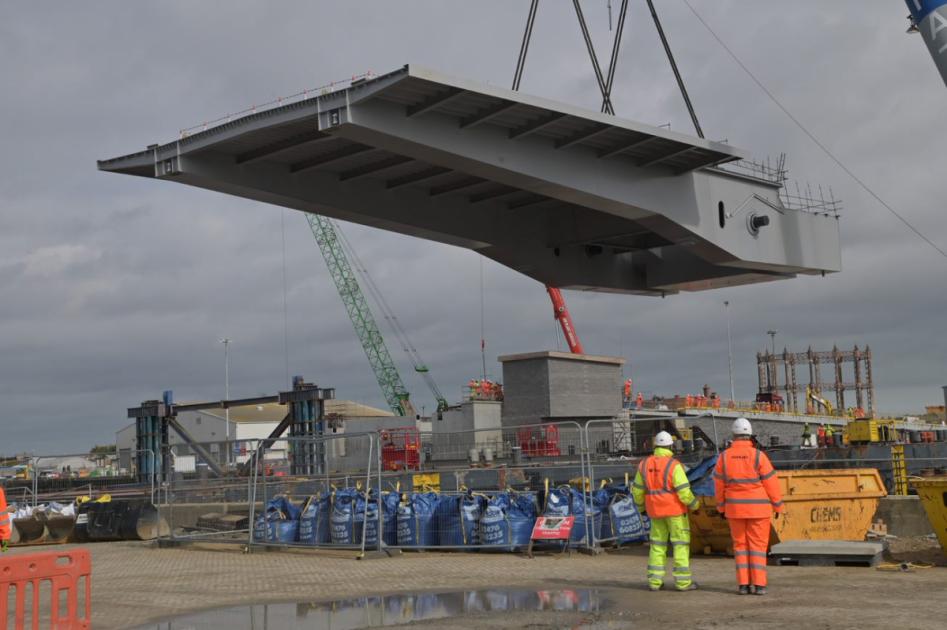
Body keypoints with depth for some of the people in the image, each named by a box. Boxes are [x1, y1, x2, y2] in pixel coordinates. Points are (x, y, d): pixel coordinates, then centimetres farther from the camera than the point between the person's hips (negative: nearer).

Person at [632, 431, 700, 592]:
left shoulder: (645, 464, 0)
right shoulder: (674, 465, -15)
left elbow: (638, 489, 6)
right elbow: (684, 491, -18)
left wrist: (641, 506, 22)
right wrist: (694, 504, -1)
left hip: (656, 511, 5)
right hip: (675, 509, -5)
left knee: (658, 544, 12)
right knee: (681, 544, 2)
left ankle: (655, 581, 9)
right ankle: (683, 581, 1)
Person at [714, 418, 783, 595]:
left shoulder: (724, 457, -3)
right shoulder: (758, 456, -12)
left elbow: (719, 485, 2)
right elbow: (771, 483, -8)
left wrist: (721, 507, 13)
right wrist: (777, 506, 3)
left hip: (735, 508, 2)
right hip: (758, 508, -2)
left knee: (740, 545, 10)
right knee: (758, 546, 3)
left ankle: (743, 584, 6)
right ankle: (758, 585, 0)